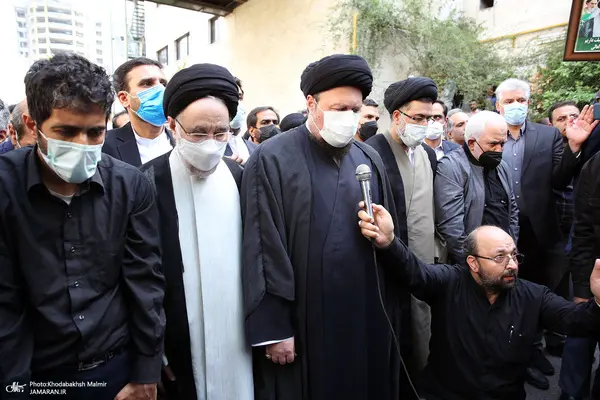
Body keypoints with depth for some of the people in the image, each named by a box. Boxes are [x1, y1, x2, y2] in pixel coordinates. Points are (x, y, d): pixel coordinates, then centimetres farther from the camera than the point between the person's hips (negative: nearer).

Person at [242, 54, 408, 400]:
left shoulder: (370, 160, 6)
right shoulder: (272, 159, -11)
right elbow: (264, 250, -13)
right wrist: (273, 329, -12)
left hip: (366, 320, 5)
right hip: (300, 324, -4)